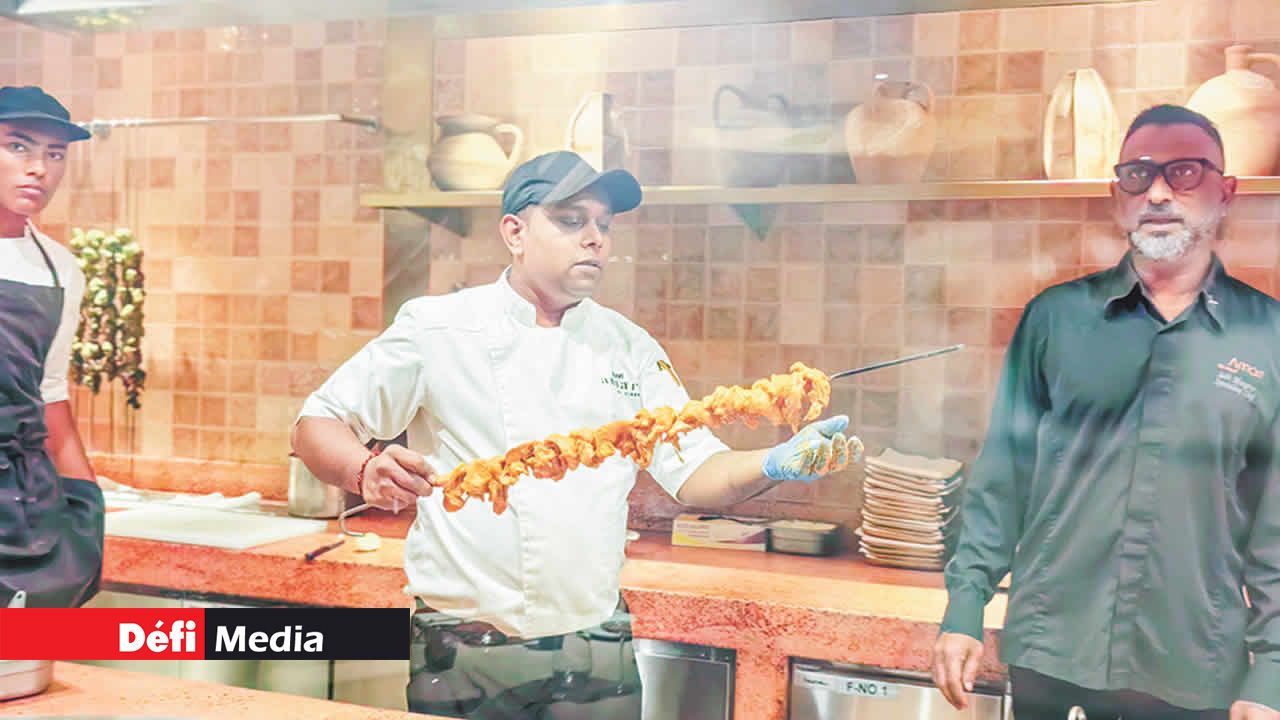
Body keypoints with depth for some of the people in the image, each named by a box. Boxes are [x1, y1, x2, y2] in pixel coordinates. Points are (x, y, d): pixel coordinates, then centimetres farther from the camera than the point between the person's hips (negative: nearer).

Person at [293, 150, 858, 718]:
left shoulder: (628, 346, 7)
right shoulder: (436, 327, -3)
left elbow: (694, 472, 4)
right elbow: (317, 427, -1)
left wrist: (775, 464, -16)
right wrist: (366, 471, -22)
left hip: (595, 647, 3)